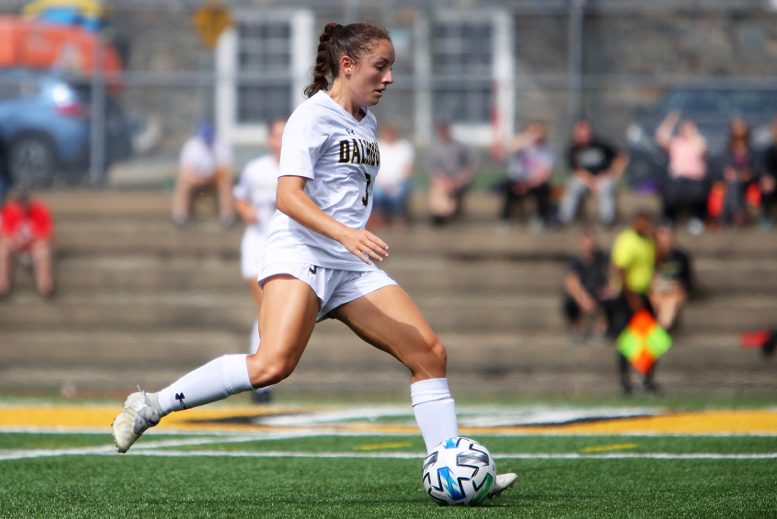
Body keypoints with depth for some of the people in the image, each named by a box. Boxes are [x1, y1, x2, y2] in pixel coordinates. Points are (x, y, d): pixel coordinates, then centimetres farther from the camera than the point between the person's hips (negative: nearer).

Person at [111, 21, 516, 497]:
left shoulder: (366, 123, 19)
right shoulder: (313, 116, -6)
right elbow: (288, 195, -18)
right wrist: (344, 233, -31)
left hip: (353, 268, 9)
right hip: (301, 256, -9)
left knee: (431, 353, -2)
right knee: (273, 364, -28)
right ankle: (151, 406, -17)